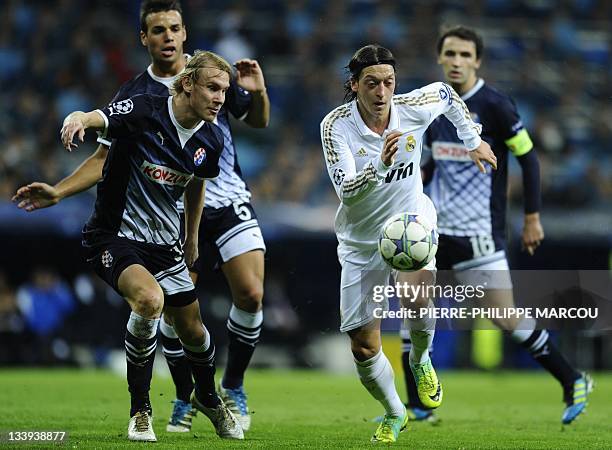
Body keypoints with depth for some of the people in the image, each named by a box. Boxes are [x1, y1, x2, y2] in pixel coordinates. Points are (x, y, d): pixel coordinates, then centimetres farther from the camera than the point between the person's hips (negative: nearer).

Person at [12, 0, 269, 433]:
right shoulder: (133, 96, 1)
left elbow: (259, 122, 12)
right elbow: (105, 158, 6)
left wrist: (258, 93, -10)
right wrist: (58, 191, -5)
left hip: (229, 203, 0)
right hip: (174, 213, 0)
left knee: (251, 295, -12)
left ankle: (233, 387, 9)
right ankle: (185, 400, 13)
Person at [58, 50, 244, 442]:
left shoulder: (211, 140, -1)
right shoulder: (144, 112, -19)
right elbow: (91, 118, -32)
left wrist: (192, 240, 26)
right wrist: (76, 121, -56)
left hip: (165, 242, 6)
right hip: (115, 234, -6)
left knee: (192, 330, 9)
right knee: (149, 298, -32)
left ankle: (208, 398, 45)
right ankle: (140, 409, -13)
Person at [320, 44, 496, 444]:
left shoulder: (414, 108, -14)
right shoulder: (336, 126, -20)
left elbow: (446, 92, 10)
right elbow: (346, 191, -30)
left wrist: (474, 140, 14)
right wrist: (380, 164, -46)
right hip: (361, 240, 0)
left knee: (416, 295, -32)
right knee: (364, 347, 0)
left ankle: (420, 360, 3)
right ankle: (394, 415, 30)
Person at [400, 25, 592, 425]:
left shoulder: (494, 105, -11)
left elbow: (528, 158, -8)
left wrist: (532, 218, -9)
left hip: (479, 232, -7)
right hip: (438, 228, 7)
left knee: (507, 318, -8)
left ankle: (573, 383, 9)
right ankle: (418, 406, 13)